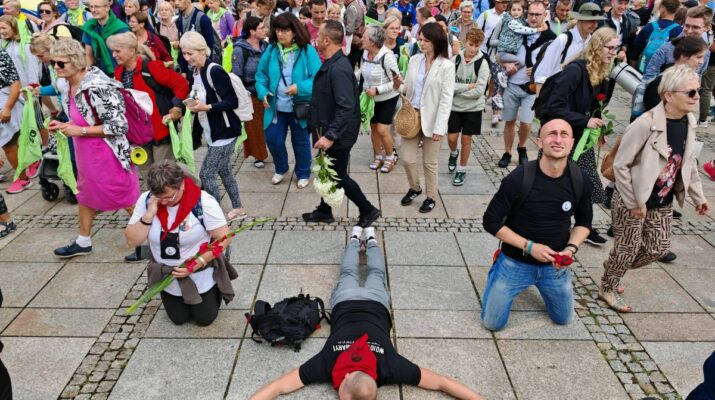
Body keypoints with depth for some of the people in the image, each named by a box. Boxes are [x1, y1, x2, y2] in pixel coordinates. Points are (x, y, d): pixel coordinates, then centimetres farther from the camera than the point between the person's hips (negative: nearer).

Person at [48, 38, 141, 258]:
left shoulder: (97, 87, -26)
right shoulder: (66, 85, 2)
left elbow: (119, 125, -26)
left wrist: (79, 131, -23)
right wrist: (65, 125, -1)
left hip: (108, 154, -10)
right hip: (86, 152, 10)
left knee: (128, 200, 4)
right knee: (86, 194, 23)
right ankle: (83, 242, 42)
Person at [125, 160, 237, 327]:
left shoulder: (203, 201, -27)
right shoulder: (146, 200, -16)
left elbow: (224, 238, -22)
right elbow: (132, 240, -14)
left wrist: (197, 263, -28)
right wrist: (149, 214, -29)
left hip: (201, 276, -3)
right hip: (167, 276, 3)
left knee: (204, 319, 14)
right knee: (179, 319, 20)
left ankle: (216, 287, 39)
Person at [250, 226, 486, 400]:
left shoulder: (388, 367, -40)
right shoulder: (328, 363, -40)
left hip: (374, 303, 0)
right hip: (346, 302, 0)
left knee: (376, 275, 32)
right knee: (348, 275, 33)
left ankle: (370, 239, 55)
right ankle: (355, 238, 55)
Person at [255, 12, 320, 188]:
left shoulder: (307, 51, -12)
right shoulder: (271, 50, -1)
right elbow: (261, 75, 6)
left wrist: (300, 88, -28)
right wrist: (263, 92, -11)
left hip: (300, 107, -3)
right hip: (276, 106, 3)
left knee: (300, 141, 12)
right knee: (273, 140, 7)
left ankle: (303, 174, 33)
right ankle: (281, 169, 35)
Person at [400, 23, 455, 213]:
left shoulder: (446, 66, -10)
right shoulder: (414, 60, 4)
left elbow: (446, 99, -12)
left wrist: (439, 127, -16)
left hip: (430, 119, -4)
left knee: (429, 163, 8)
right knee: (407, 159, 8)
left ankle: (431, 197, 28)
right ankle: (414, 188, 35)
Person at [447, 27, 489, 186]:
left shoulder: (482, 63, -12)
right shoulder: (455, 59, -7)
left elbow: (479, 91, -16)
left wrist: (457, 89, -14)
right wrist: (468, 86, -18)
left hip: (473, 108, -1)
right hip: (455, 106, 2)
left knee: (466, 139, 6)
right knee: (451, 138, 3)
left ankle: (462, 170, 23)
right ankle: (453, 153, 38)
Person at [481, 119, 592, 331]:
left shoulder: (580, 180, -13)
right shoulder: (519, 178, -25)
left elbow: (584, 221, 4)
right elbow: (491, 222, -16)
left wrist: (571, 247, -15)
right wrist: (530, 246, -22)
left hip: (554, 264, 4)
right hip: (515, 263, -3)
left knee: (564, 319, 21)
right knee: (493, 324, 9)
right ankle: (498, 266, 31)